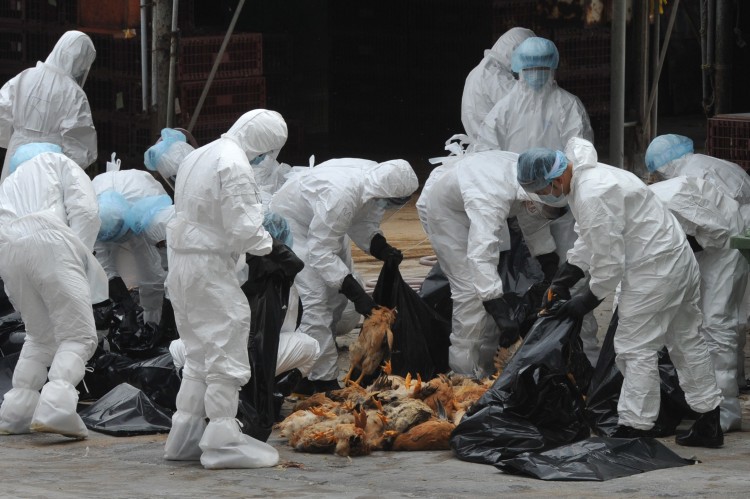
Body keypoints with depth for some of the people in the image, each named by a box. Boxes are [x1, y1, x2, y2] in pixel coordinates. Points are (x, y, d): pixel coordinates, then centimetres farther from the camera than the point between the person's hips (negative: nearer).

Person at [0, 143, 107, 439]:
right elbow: (85, 212, 8)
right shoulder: (58, 162, 26)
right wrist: (78, 257, 12)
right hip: (48, 239, -5)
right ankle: (55, 408, -21)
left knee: (41, 337, 23)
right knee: (78, 336, 0)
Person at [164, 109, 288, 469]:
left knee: (198, 351, 17)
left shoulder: (198, 156, 14)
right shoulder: (235, 166, -16)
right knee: (226, 349, -3)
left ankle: (185, 435, 20)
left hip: (180, 261, 9)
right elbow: (243, 228, -21)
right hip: (210, 267, -9)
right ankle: (222, 440, -3)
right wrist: (269, 247, -4)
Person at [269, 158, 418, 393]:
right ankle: (323, 380, -13)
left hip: (323, 224, 9)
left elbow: (365, 223, -1)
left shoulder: (378, 178, -19)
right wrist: (356, 293, -37)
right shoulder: (341, 195, -43)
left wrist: (381, 248, -20)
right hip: (291, 221, -9)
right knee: (313, 300, -17)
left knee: (337, 295, 12)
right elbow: (320, 252, -36)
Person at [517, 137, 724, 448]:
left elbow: (609, 261, -22)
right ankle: (709, 424, 27)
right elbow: (587, 240, 19)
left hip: (654, 269, -11)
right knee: (687, 341, 18)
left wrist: (588, 300, -8)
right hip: (679, 259, 11)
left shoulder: (593, 197, -26)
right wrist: (563, 279, 10)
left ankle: (635, 429, 0)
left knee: (636, 349, -4)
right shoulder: (586, 176, 9)